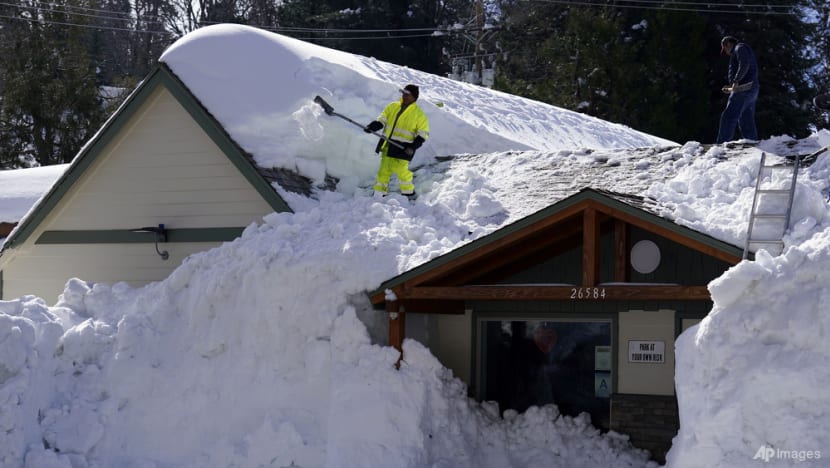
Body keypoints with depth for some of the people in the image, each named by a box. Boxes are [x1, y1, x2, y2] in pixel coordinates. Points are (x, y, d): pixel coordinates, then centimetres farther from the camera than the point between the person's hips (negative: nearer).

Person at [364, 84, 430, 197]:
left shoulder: (419, 114, -2)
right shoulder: (393, 107, 9)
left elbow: (423, 133, -2)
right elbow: (382, 120, 8)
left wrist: (414, 146, -15)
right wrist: (371, 127, -12)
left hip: (403, 148, -5)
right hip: (387, 145, 5)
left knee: (400, 170, -10)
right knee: (384, 169, 6)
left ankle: (409, 193, 9)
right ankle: (379, 194, 14)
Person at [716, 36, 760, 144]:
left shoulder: (740, 48, 0)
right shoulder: (738, 52, 30)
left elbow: (744, 65, -19)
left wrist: (736, 81, -25)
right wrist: (731, 86, 28)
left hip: (743, 89, -10)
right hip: (751, 90, 10)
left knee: (728, 118, -14)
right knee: (747, 122, 8)